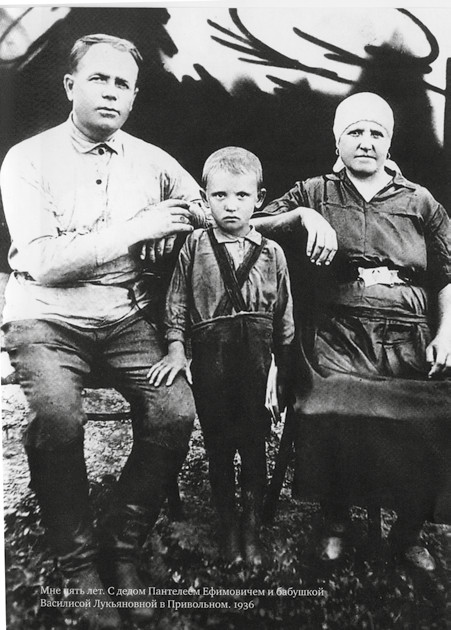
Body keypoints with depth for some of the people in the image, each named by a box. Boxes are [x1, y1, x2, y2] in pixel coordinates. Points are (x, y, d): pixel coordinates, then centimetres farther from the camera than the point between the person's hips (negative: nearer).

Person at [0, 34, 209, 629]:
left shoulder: (152, 161, 10)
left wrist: (174, 227, -5)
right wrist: (135, 228, -16)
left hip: (127, 317, 3)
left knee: (176, 412, -21)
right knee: (56, 420, -30)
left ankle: (124, 548, 3)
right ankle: (79, 564, -3)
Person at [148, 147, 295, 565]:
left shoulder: (271, 253, 3)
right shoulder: (193, 247, 1)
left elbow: (285, 320, 7)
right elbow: (177, 303, 4)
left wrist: (286, 376, 7)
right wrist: (176, 348, -7)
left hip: (256, 365, 1)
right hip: (210, 366, 0)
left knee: (254, 448, 9)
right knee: (218, 451, 11)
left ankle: (252, 529, 28)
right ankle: (229, 528, 30)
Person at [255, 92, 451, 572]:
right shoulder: (315, 193, 16)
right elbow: (252, 225, 6)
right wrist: (303, 216, -9)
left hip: (410, 343, 2)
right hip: (337, 339, -1)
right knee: (334, 424, -18)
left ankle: (408, 535, 19)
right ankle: (336, 525, 14)